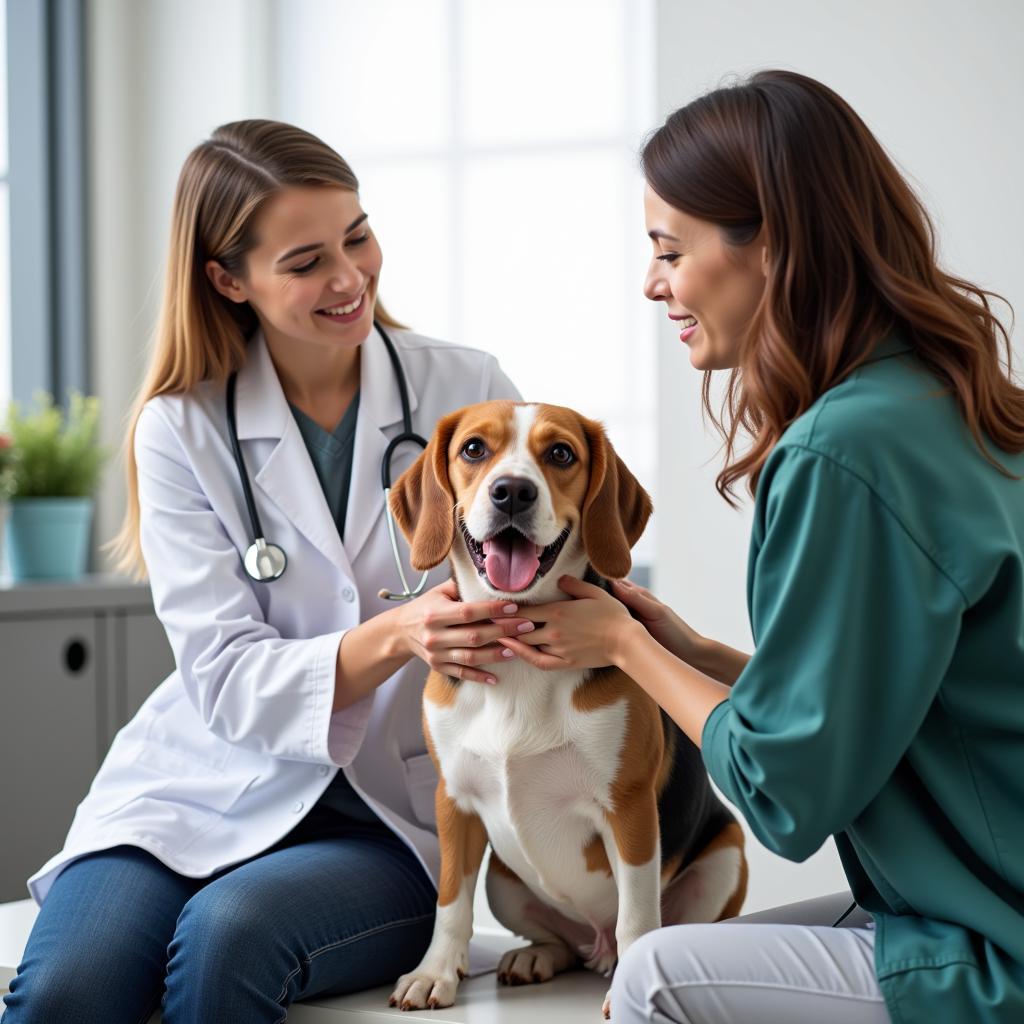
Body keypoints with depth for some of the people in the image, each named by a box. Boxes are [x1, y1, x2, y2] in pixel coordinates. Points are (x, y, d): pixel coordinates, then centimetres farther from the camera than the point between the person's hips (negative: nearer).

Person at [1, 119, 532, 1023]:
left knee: (231, 929, -32)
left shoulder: (466, 391, 1)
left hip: (391, 824, 0)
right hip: (202, 789, 1)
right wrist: (393, 636, -26)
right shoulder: (180, 429, 1)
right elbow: (230, 680, -8)